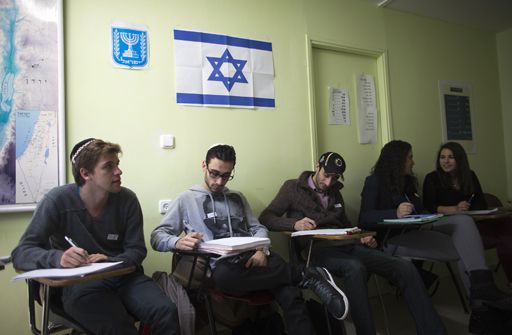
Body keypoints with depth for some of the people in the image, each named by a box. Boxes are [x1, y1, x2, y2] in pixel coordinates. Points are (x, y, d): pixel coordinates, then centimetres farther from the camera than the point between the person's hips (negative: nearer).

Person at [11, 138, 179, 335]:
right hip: (79, 284, -2)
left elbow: (137, 250, 2)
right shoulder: (58, 200, -9)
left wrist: (110, 262, -20)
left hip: (123, 277, 3)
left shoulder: (127, 200, -2)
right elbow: (21, 252, -10)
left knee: (167, 313, -24)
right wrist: (58, 257, -31)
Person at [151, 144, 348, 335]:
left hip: (253, 258, 3)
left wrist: (261, 250, -7)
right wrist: (178, 242, -21)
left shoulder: (237, 197, 23)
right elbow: (157, 236, 4)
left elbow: (258, 228, 17)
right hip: (222, 265, -2)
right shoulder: (186, 200, 10)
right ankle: (307, 276, -24)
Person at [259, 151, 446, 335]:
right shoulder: (293, 188, 7)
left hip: (345, 246, 6)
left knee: (405, 268, -15)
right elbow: (265, 218, -2)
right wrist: (294, 223, -21)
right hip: (316, 249, -6)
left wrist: (361, 238, 8)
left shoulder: (335, 192, 25)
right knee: (355, 268, -39)